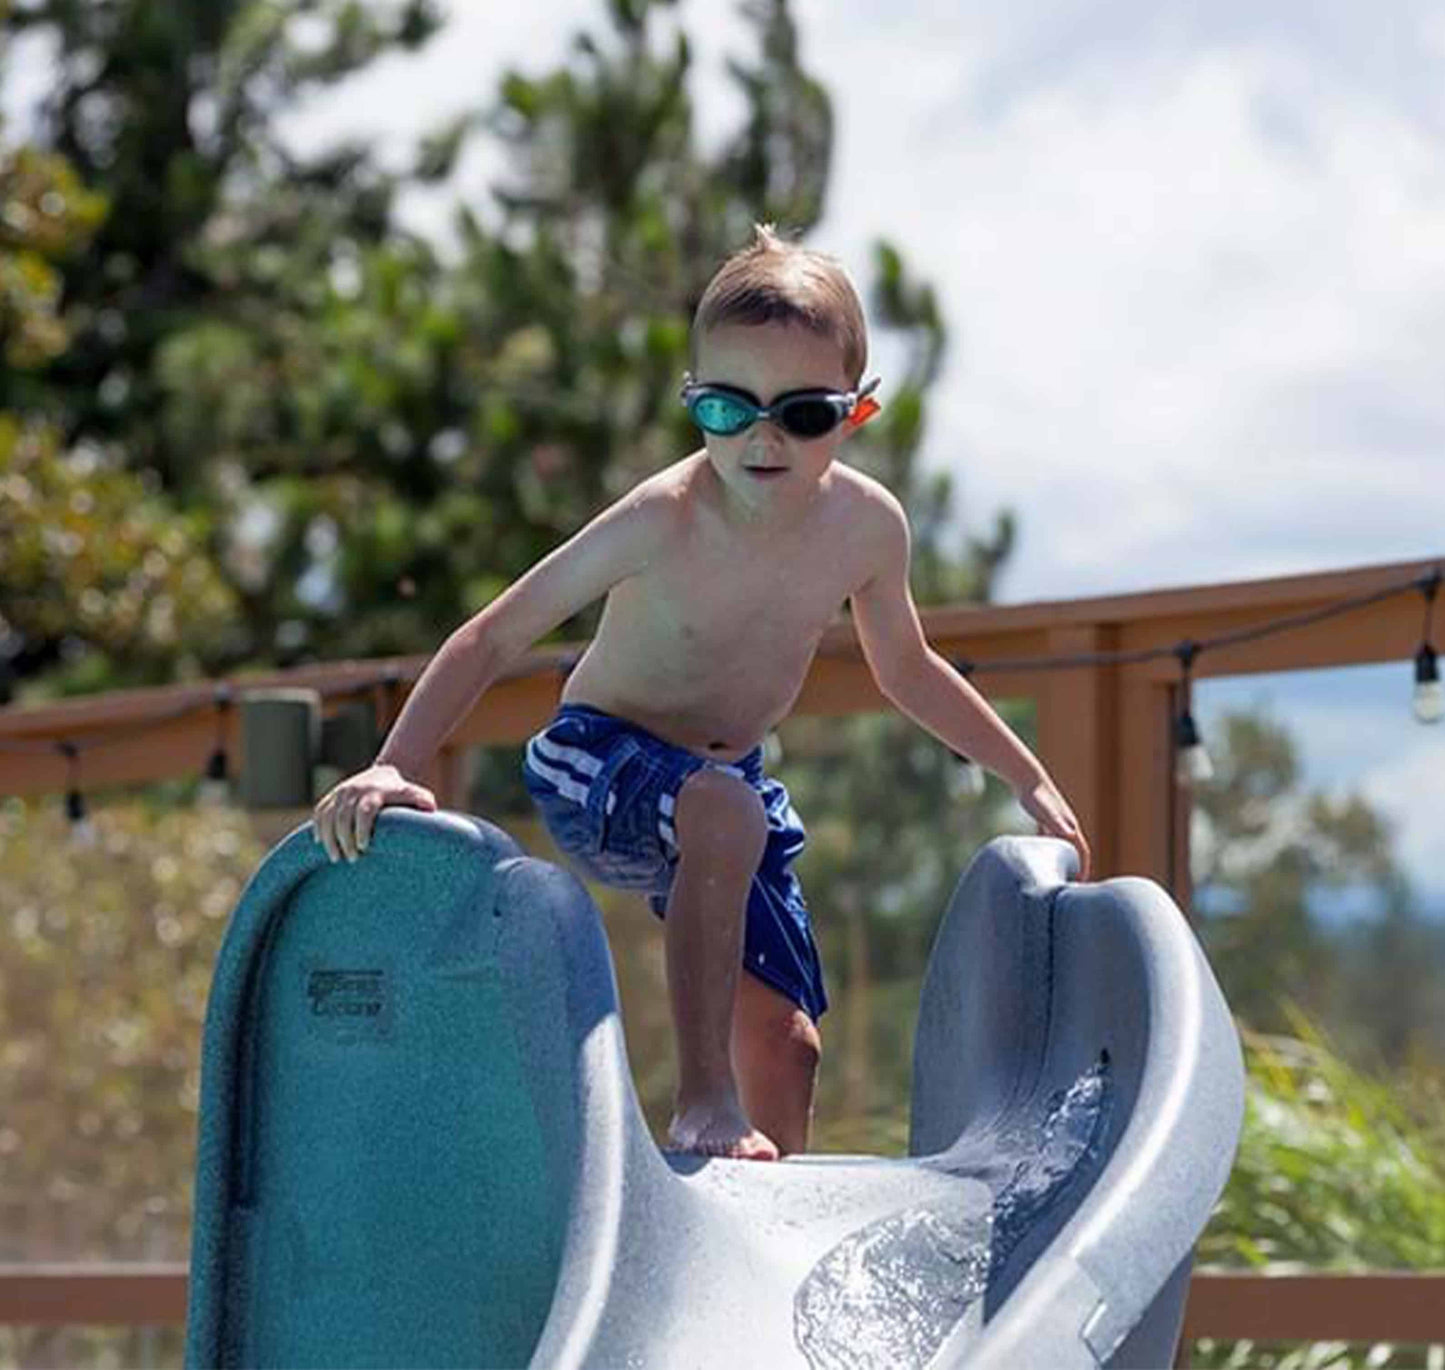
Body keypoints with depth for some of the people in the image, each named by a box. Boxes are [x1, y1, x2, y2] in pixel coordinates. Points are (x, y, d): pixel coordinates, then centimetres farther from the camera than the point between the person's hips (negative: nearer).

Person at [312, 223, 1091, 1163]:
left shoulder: (868, 526, -12)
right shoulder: (664, 521, -27)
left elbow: (906, 668, 9)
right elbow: (494, 639, -23)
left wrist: (1031, 780, 14)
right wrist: (396, 767, -35)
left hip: (731, 777, 6)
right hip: (600, 765, -6)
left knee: (787, 1041, 3)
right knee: (730, 816, -38)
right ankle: (703, 1105, -32)